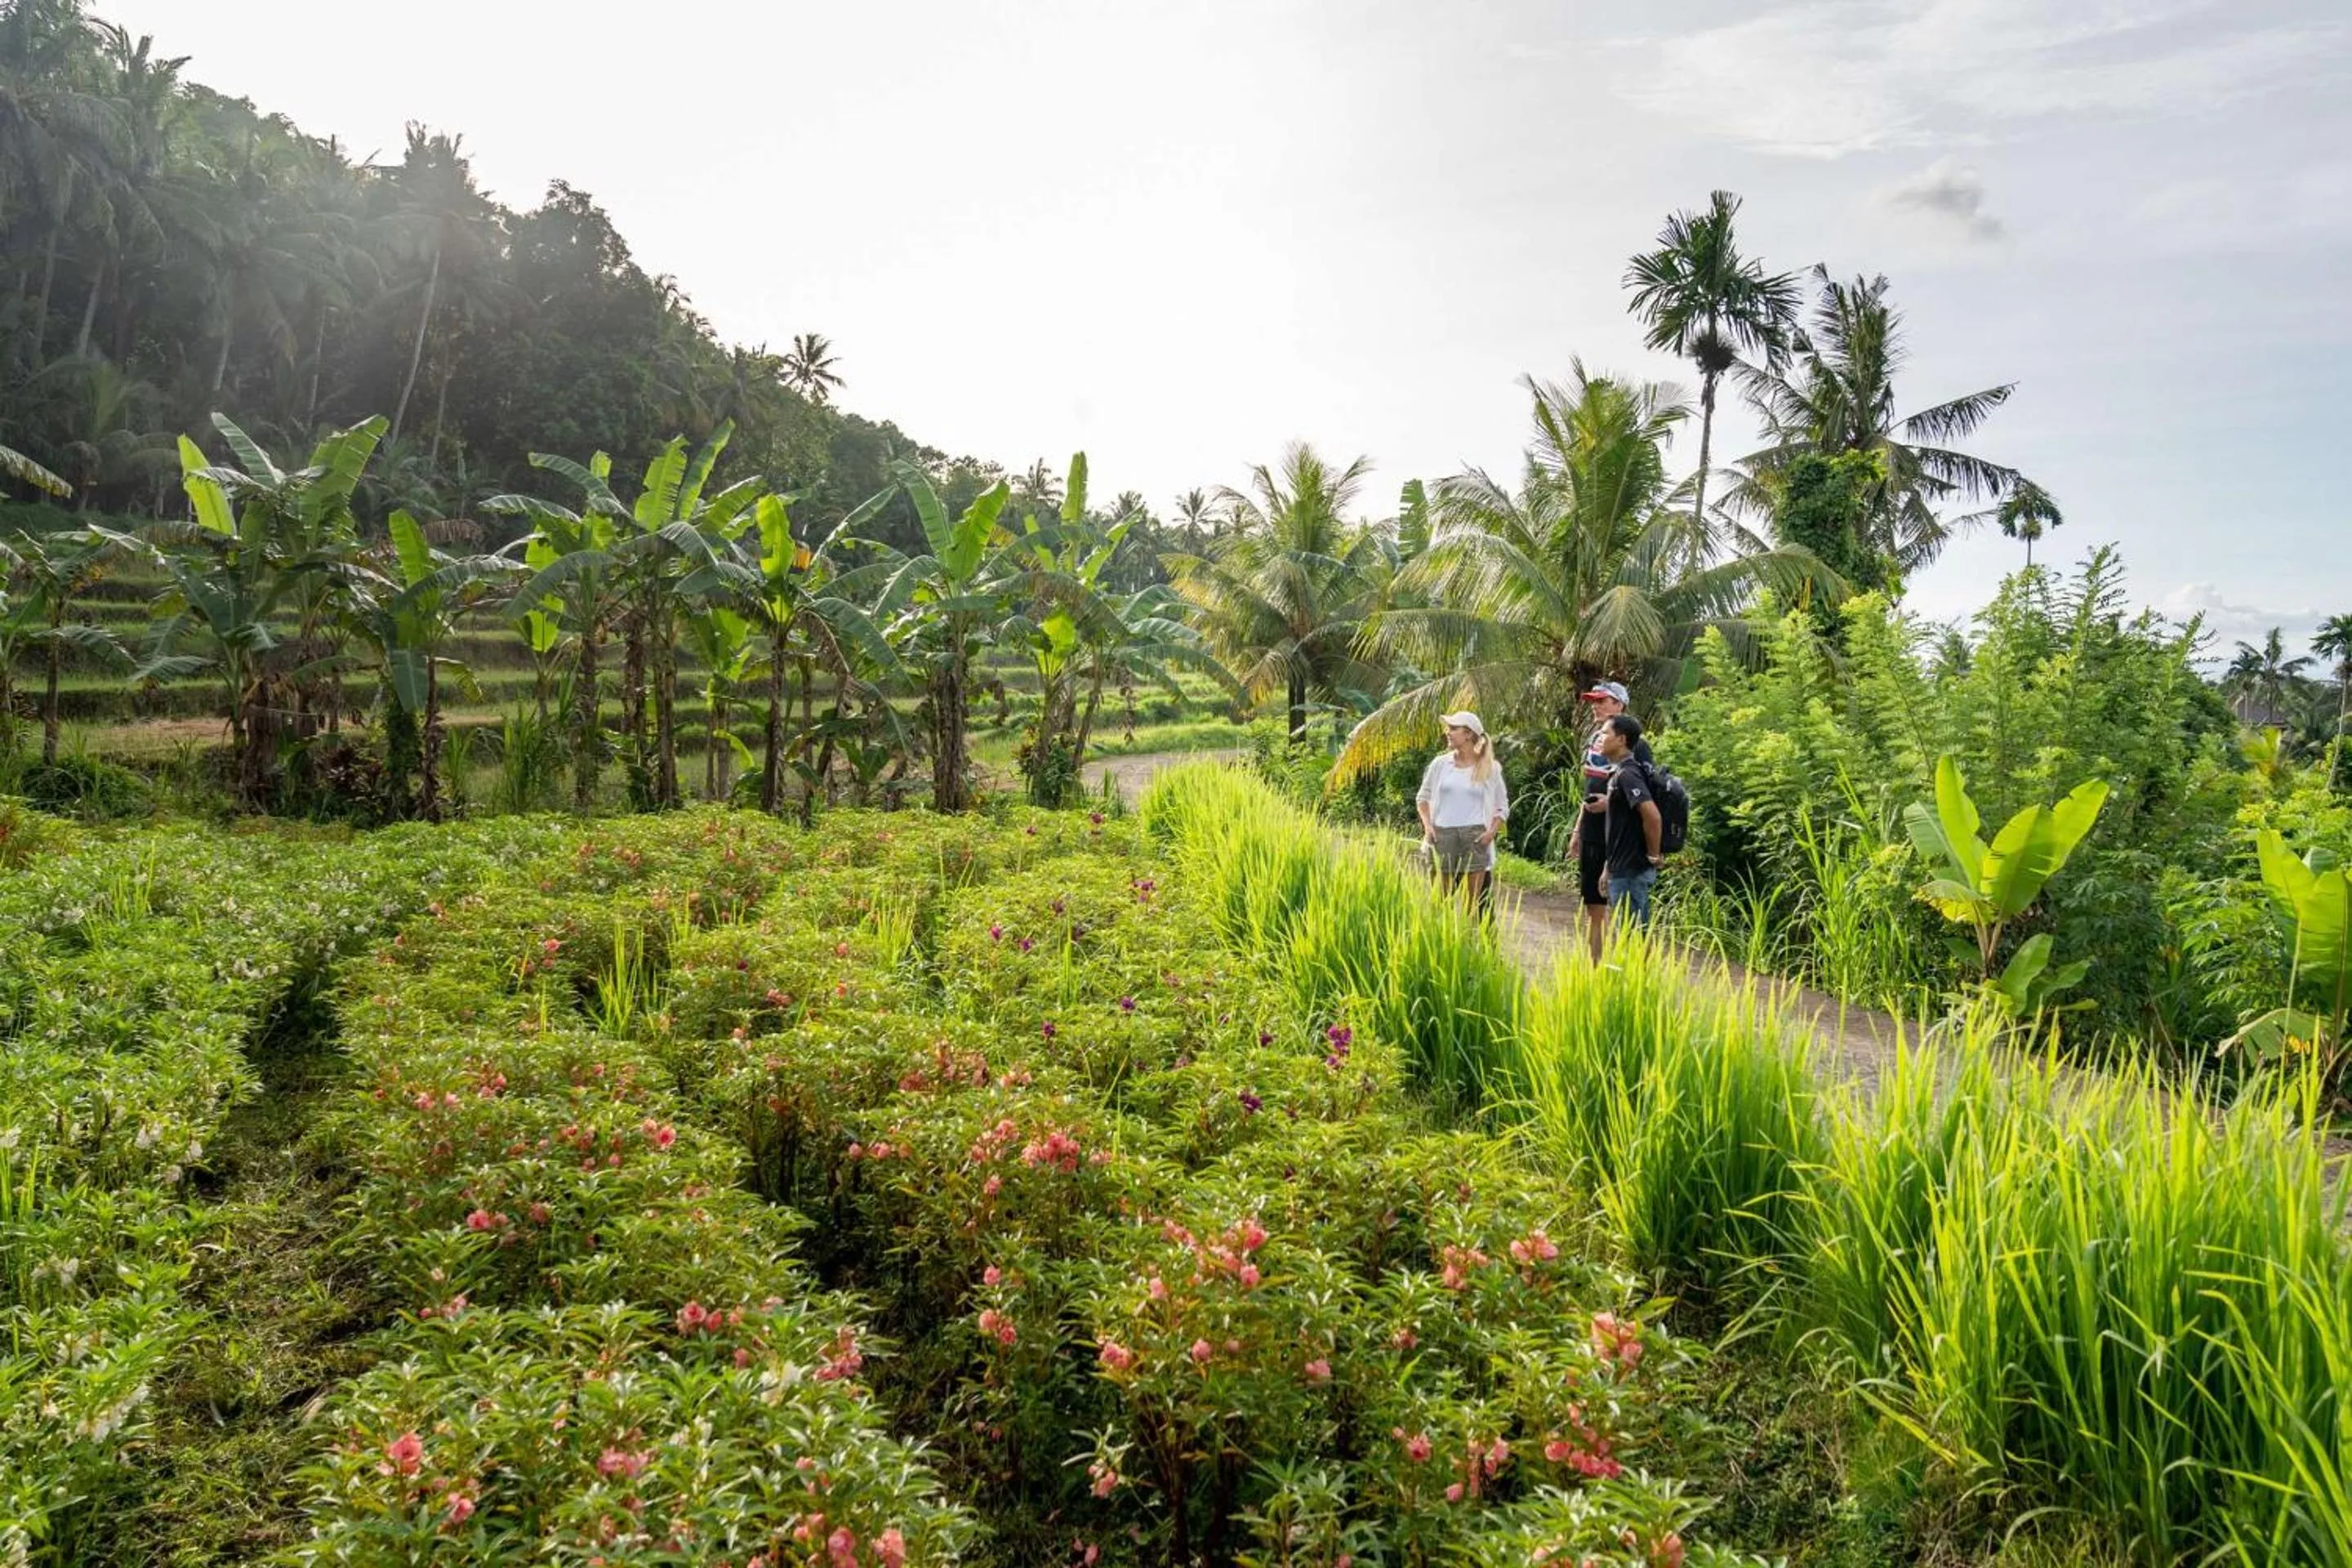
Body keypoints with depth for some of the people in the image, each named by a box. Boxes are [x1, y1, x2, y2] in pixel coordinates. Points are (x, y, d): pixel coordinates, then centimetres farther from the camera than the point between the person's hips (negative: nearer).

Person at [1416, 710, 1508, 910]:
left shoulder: (1490, 768, 5)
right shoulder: (1440, 763, 8)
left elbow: (1502, 807, 11)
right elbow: (1423, 797, 16)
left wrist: (1492, 831, -6)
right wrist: (1427, 825, 0)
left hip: (1475, 835, -1)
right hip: (1443, 834, 2)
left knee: (1473, 899, -3)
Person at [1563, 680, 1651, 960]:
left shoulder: (1635, 746, -10)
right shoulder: (1594, 740, 13)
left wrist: (1611, 803, -23)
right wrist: (1577, 831, 18)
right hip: (1591, 836, 8)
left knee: (1614, 905, -4)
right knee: (1592, 906, 12)